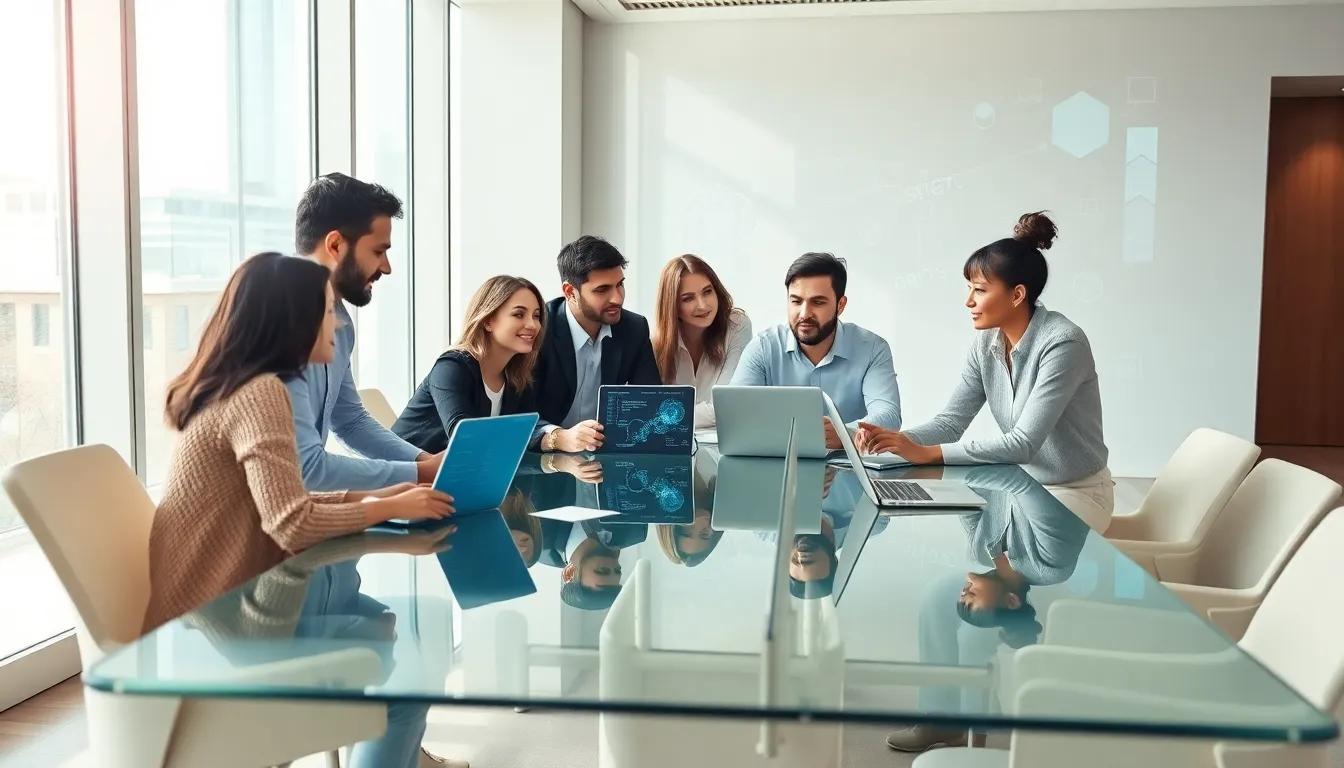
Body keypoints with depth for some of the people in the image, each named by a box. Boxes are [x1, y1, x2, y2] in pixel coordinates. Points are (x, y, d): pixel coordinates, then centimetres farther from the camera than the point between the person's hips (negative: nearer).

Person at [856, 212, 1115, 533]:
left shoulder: (1062, 344, -24)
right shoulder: (987, 342, -2)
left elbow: (1024, 443, -29)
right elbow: (951, 422, -3)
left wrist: (925, 453, -34)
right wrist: (896, 439, -24)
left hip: (1077, 492, -6)